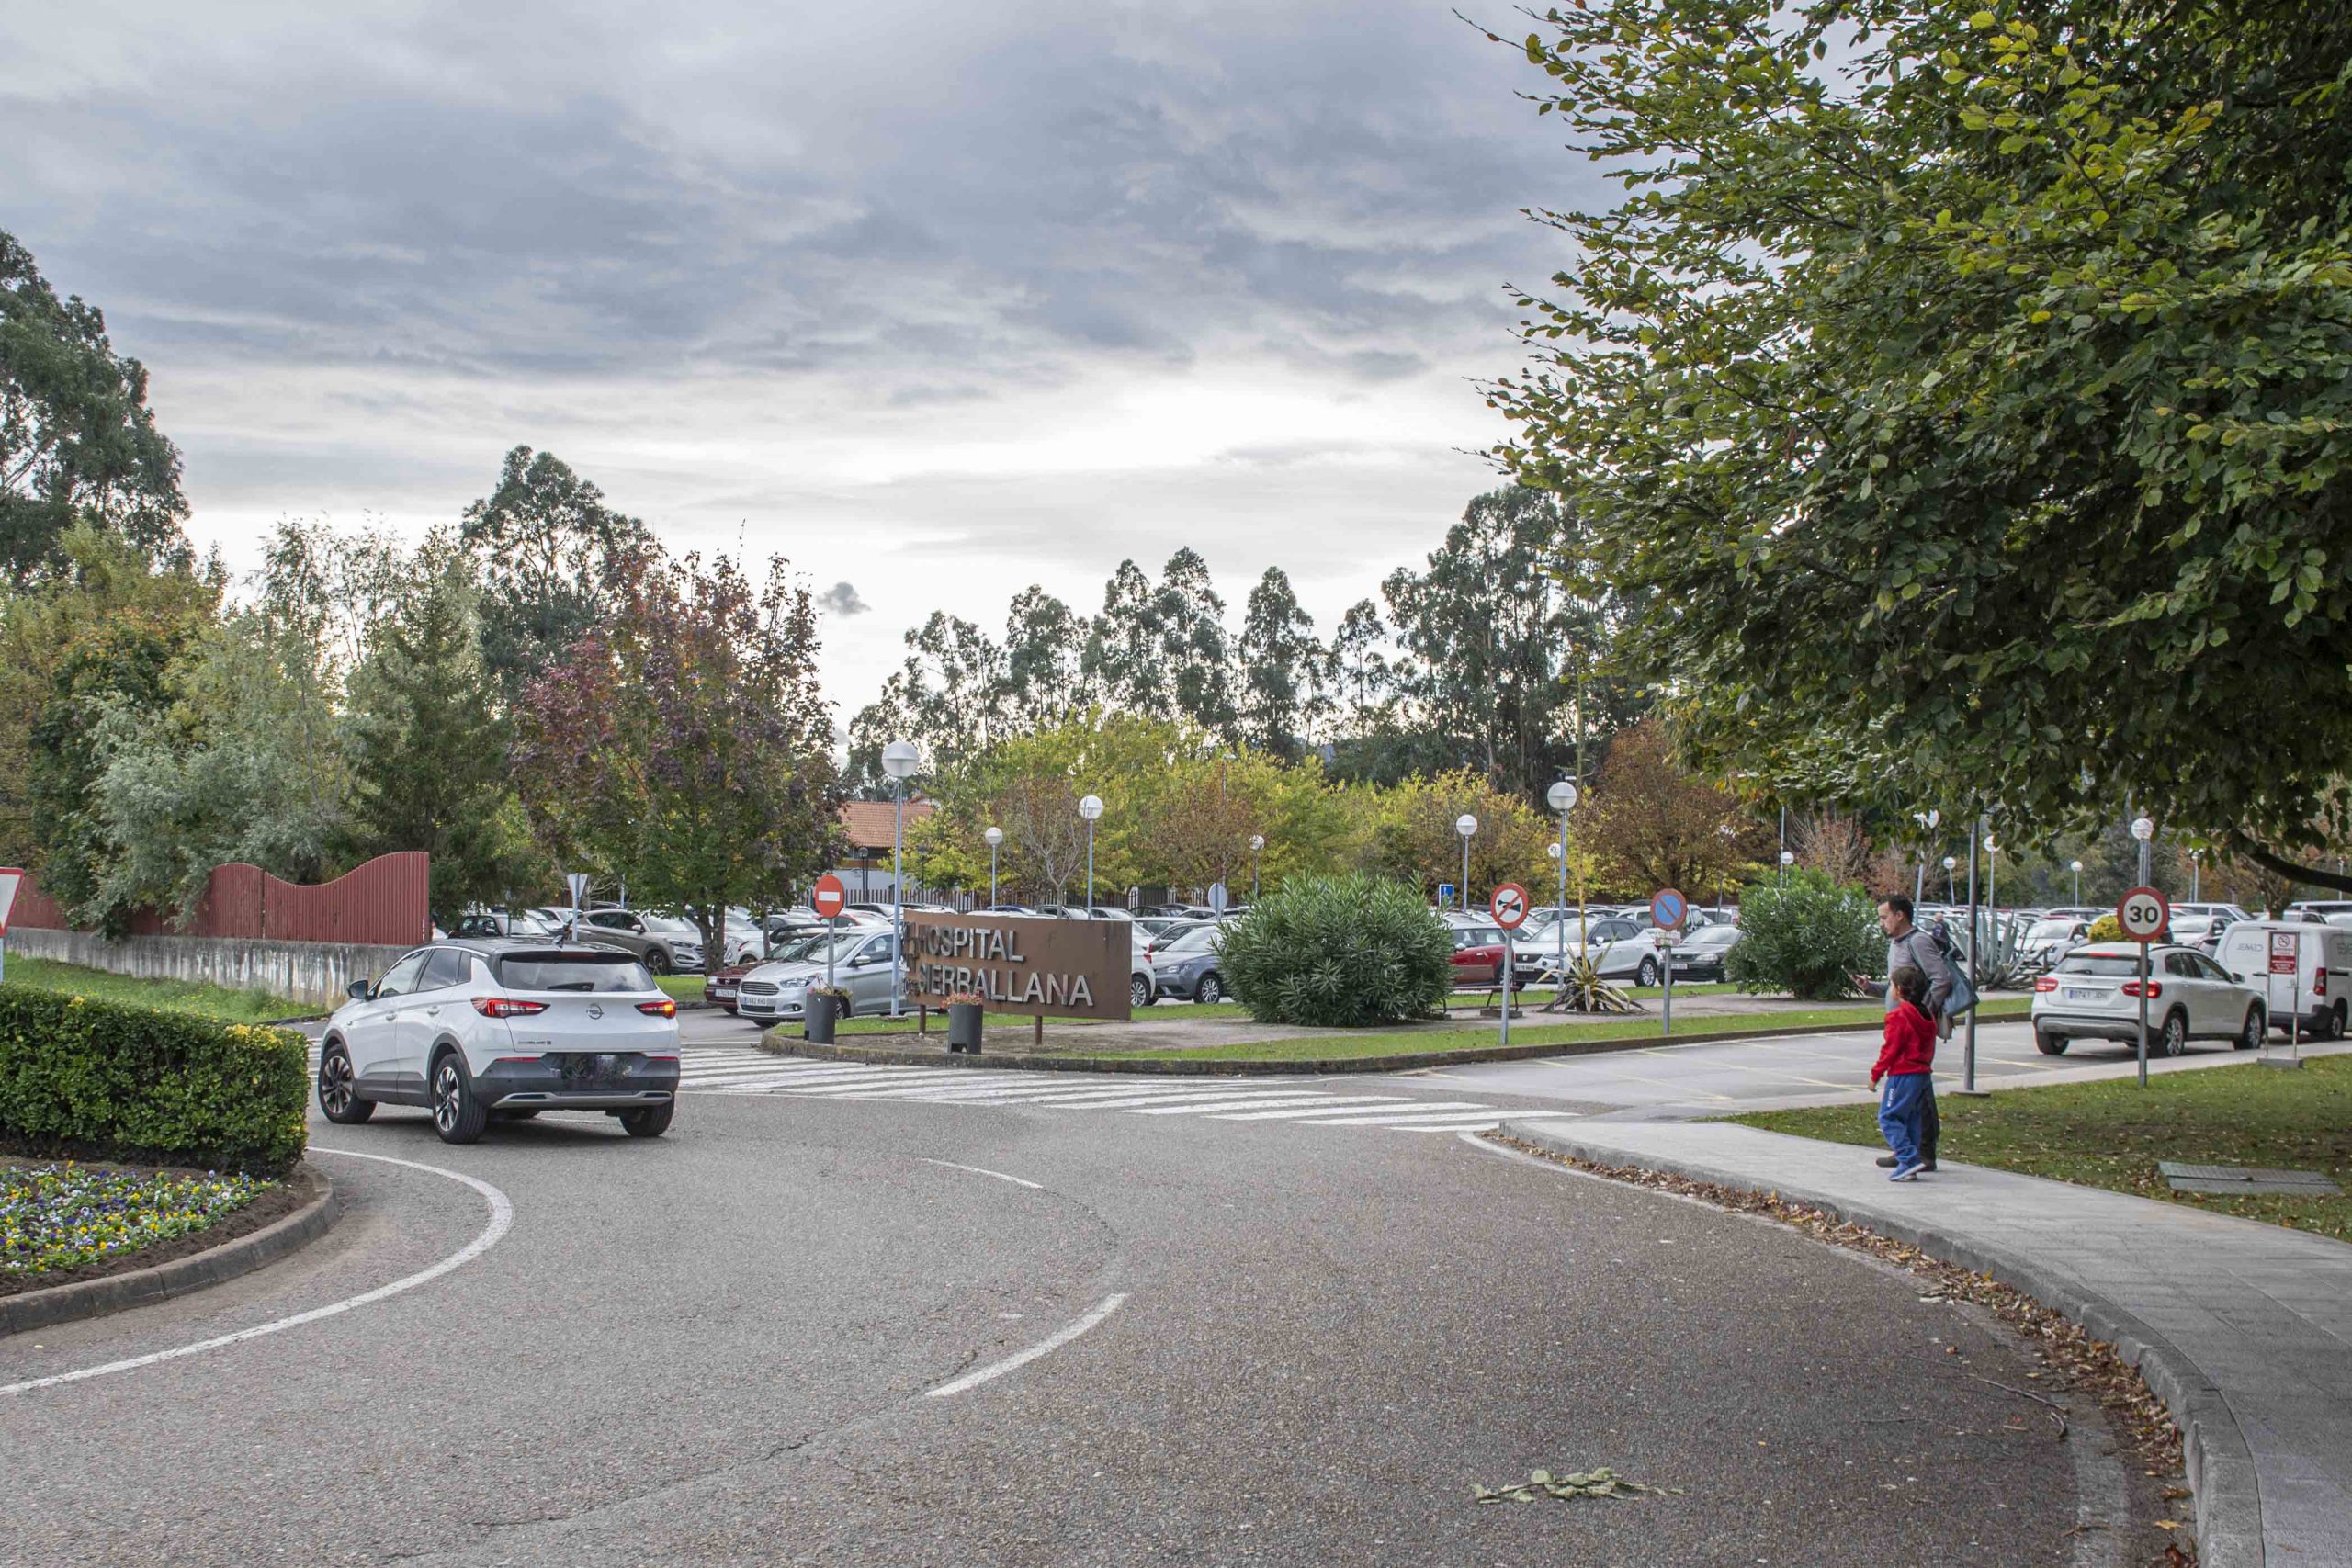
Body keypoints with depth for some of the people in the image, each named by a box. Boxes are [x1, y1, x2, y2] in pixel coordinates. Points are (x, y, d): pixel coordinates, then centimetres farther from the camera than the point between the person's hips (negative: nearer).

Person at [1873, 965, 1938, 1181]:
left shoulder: (1899, 1016, -14)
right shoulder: (1925, 1014, 12)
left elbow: (1890, 1049, -14)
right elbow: (1929, 1048, 18)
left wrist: (1876, 1074, -7)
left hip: (1903, 1075, -9)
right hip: (1923, 1073, 9)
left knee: (1888, 1117, -5)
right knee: (1912, 1119, 12)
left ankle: (1909, 1159, -15)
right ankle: (1911, 1163, 11)